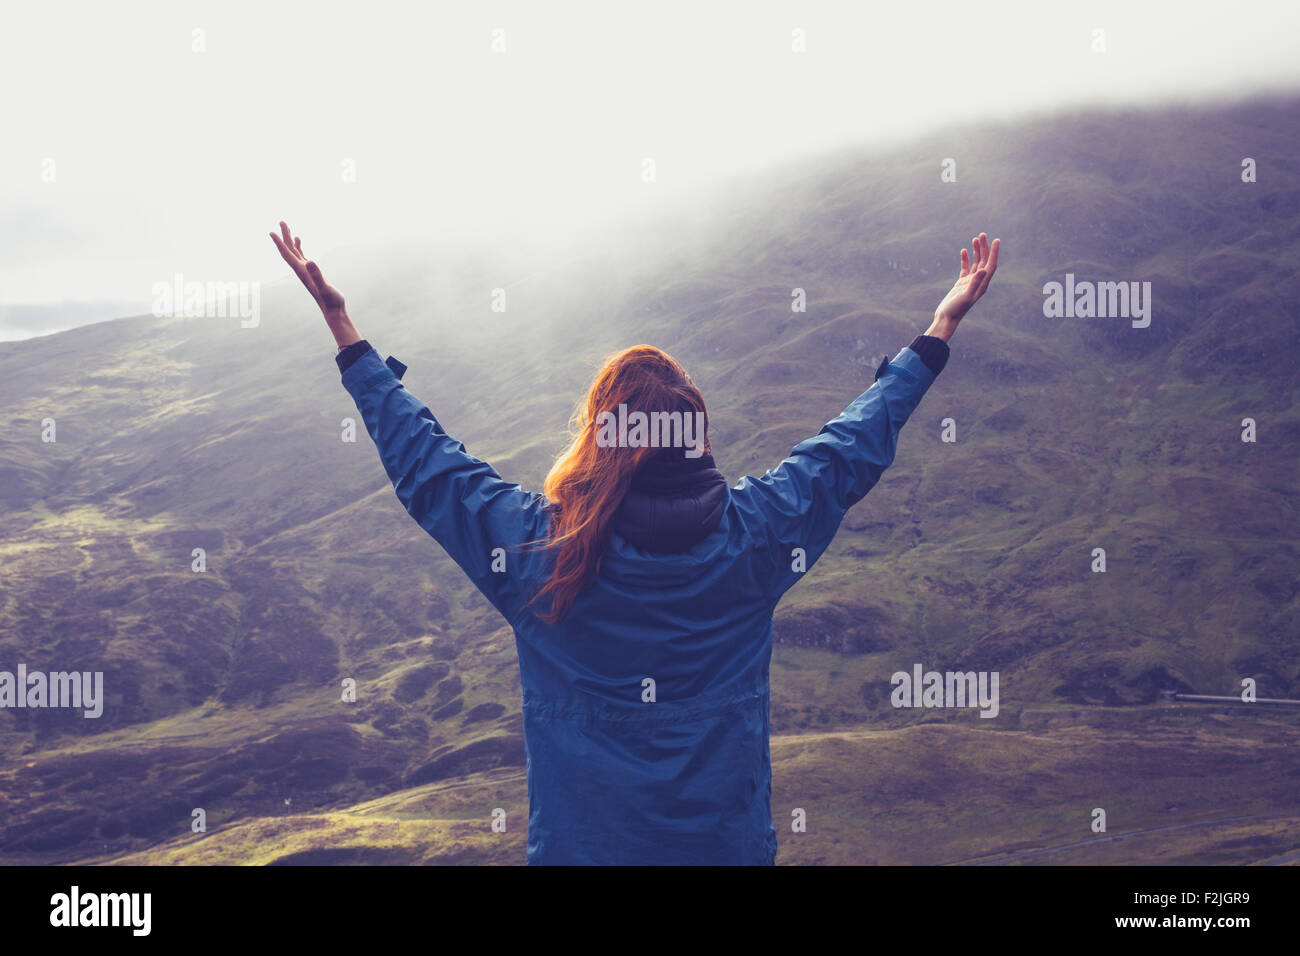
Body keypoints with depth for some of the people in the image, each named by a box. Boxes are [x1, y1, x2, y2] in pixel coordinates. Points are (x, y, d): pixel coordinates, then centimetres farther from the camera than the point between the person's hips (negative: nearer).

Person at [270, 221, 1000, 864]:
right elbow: (857, 444, 3)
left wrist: (340, 321, 6)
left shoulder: (534, 546, -14)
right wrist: (944, 326, 16)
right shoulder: (754, 535, -10)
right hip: (729, 839, 1)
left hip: (577, 841, -1)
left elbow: (419, 456, -2)